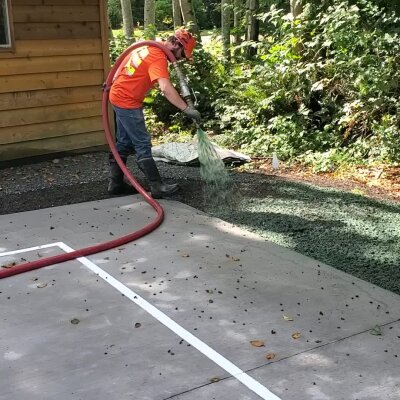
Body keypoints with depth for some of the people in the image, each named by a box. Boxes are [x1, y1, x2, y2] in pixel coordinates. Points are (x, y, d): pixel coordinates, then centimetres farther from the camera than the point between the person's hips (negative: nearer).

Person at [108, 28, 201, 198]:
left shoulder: (147, 46, 9)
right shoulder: (158, 57, -22)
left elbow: (123, 64, 19)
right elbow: (165, 88, -36)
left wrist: (113, 83, 27)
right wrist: (187, 109, -39)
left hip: (120, 97, 10)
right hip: (128, 102, -10)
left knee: (124, 142, 15)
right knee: (143, 144, -8)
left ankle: (116, 183, 20)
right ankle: (157, 187, -6)